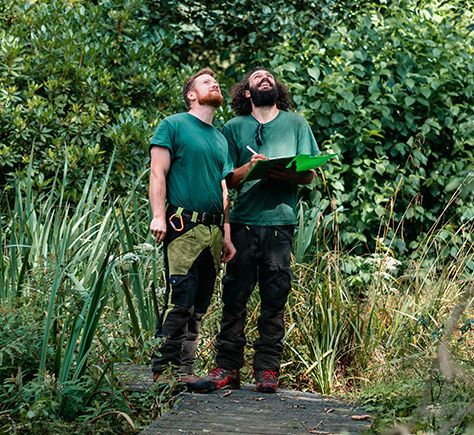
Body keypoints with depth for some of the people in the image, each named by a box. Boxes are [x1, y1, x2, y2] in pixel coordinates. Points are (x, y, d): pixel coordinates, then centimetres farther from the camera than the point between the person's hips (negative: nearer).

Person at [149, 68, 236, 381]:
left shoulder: (221, 139, 23)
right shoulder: (173, 125, 5)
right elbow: (158, 173, -3)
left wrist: (227, 236, 16)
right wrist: (158, 215, -15)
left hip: (214, 230, 7)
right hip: (184, 226, -7)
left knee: (200, 307, 5)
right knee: (180, 301, -14)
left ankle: (185, 370, 9)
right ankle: (162, 370, -11)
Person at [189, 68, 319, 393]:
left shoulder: (296, 124, 15)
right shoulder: (234, 128, 13)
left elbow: (311, 174, 10)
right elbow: (226, 179, 9)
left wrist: (289, 174, -11)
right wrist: (249, 167, -11)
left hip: (280, 221, 0)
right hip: (243, 222, 0)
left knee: (274, 299, -1)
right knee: (235, 296, -3)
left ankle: (268, 370, 4)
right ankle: (227, 368, 1)